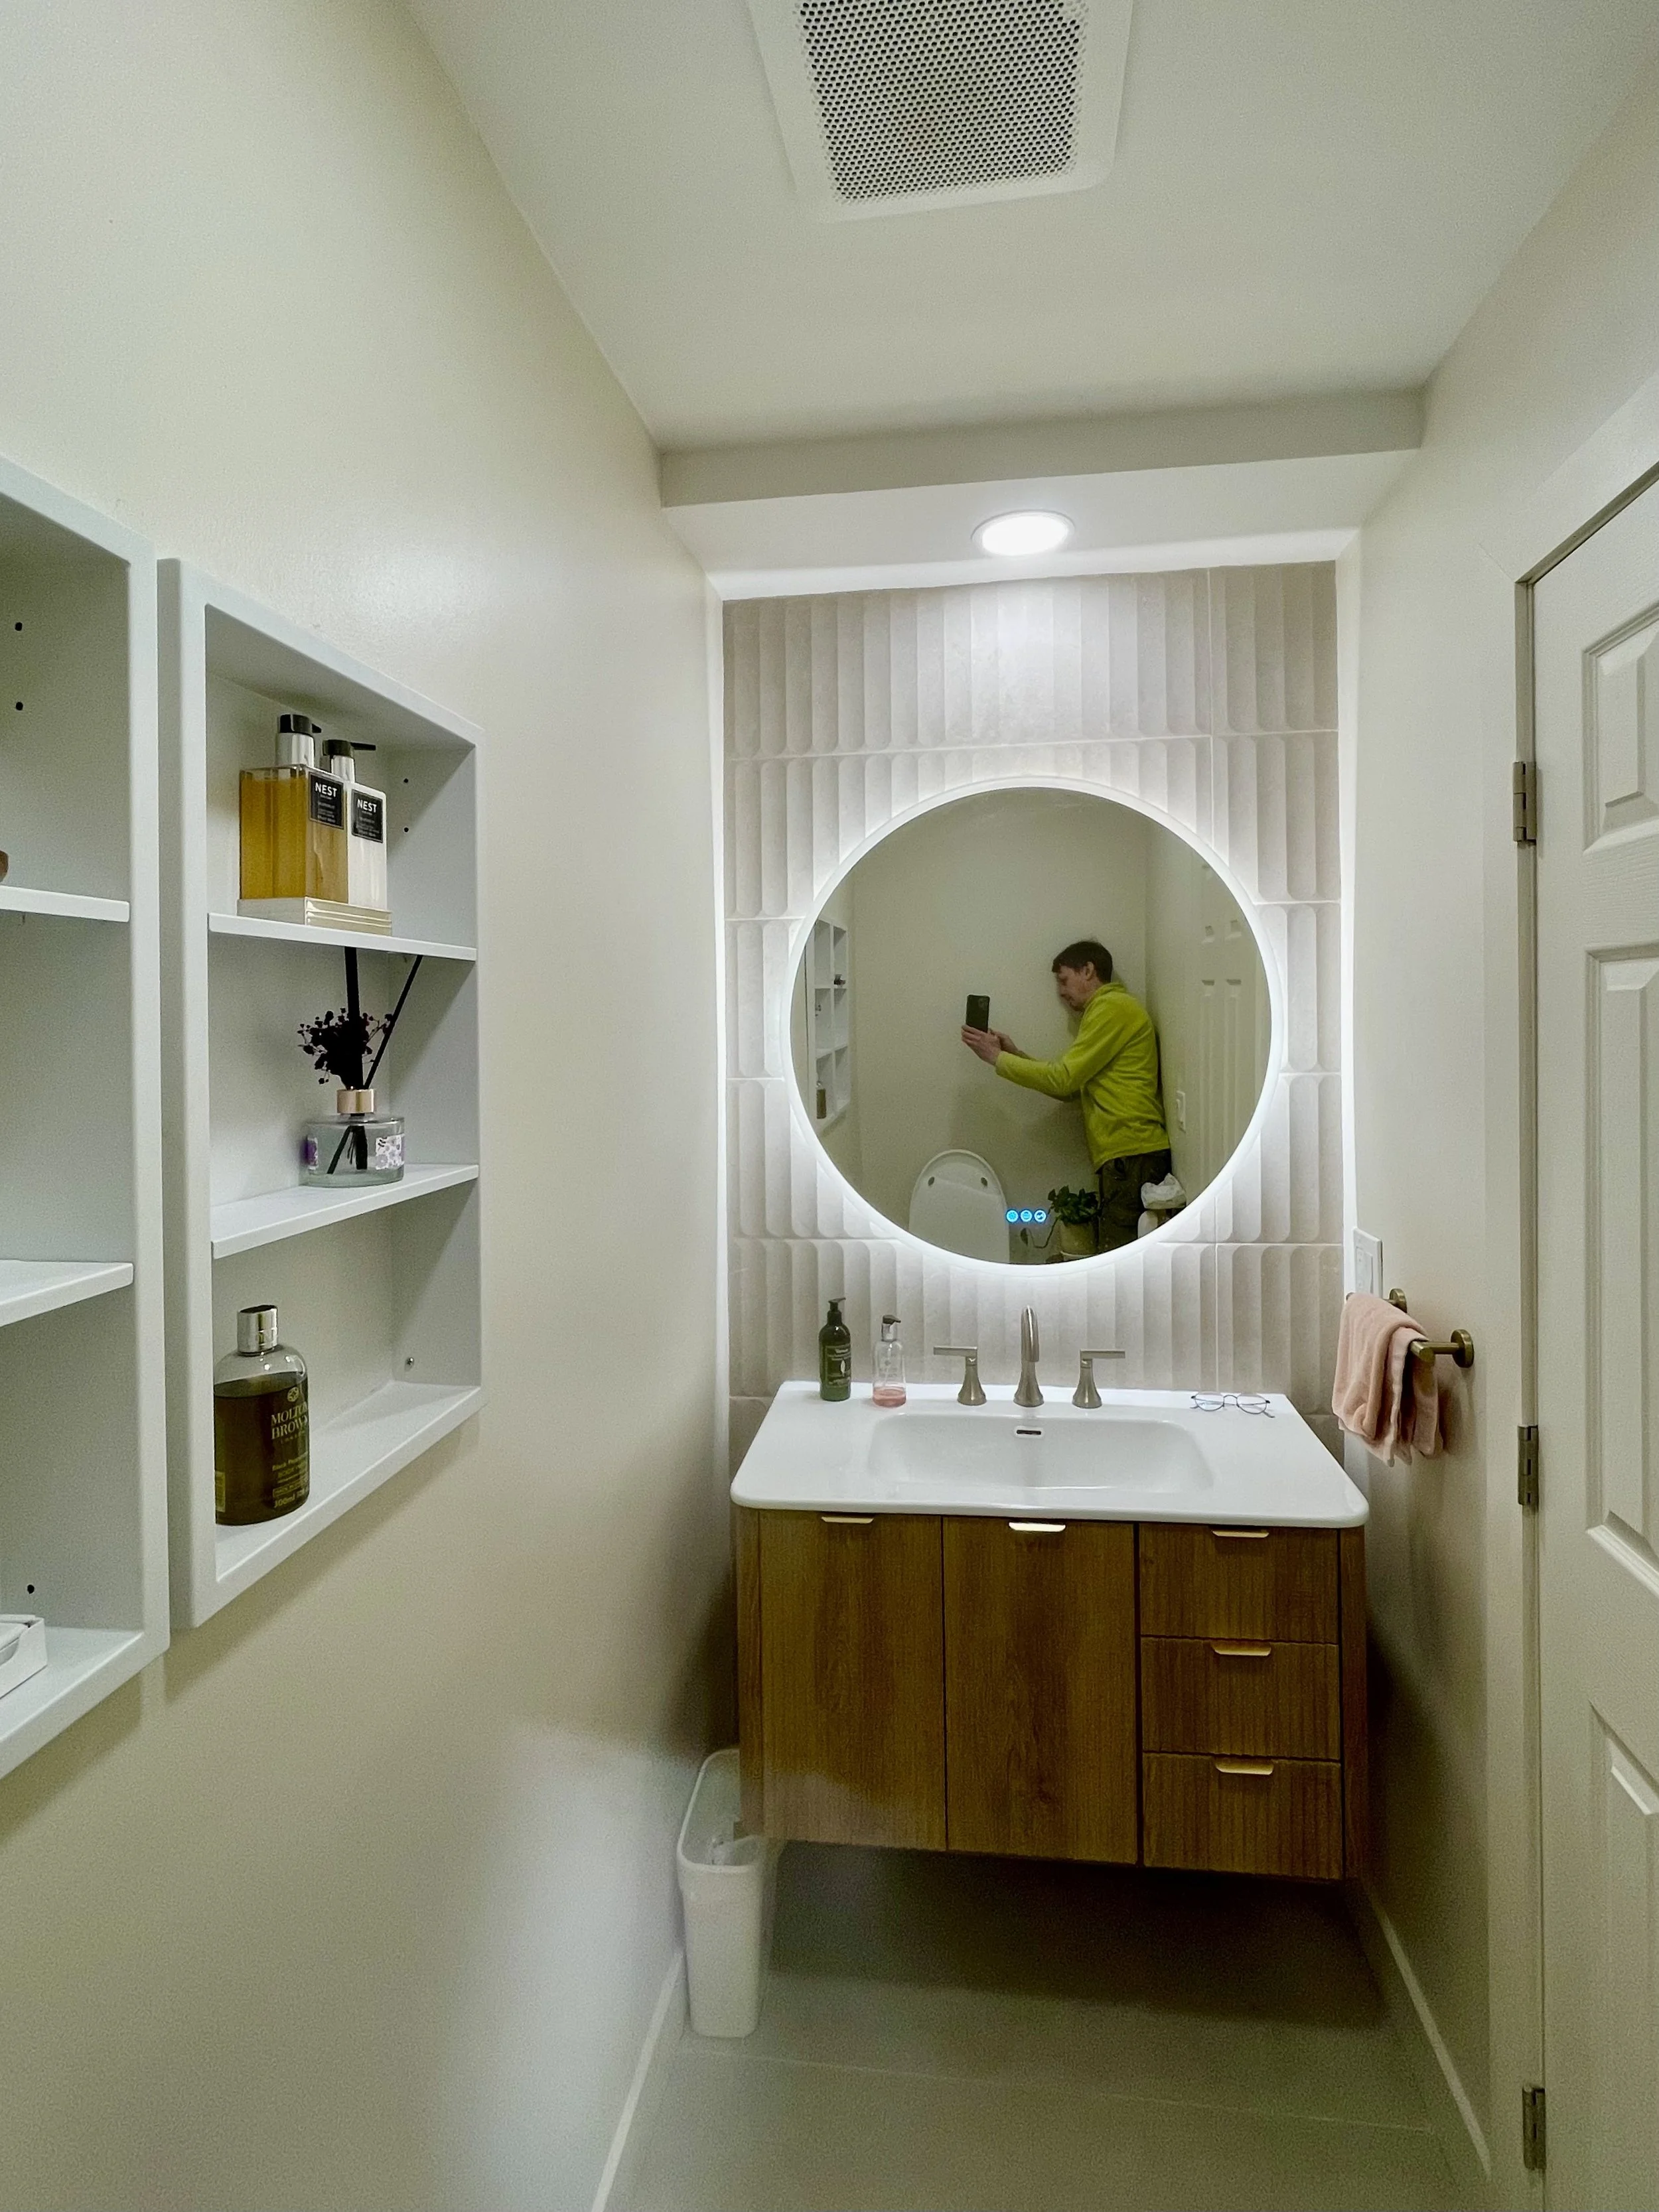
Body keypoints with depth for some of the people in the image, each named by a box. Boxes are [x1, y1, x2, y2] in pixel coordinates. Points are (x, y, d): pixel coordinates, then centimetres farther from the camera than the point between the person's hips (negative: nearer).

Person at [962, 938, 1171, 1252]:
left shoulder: (1113, 1007, -6)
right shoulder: (1106, 1010, 26)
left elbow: (1062, 1079, -13)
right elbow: (1072, 1088, 22)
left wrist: (998, 1058, -3)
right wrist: (1016, 1054, 15)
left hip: (1131, 1154, -10)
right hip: (1126, 1155, 10)